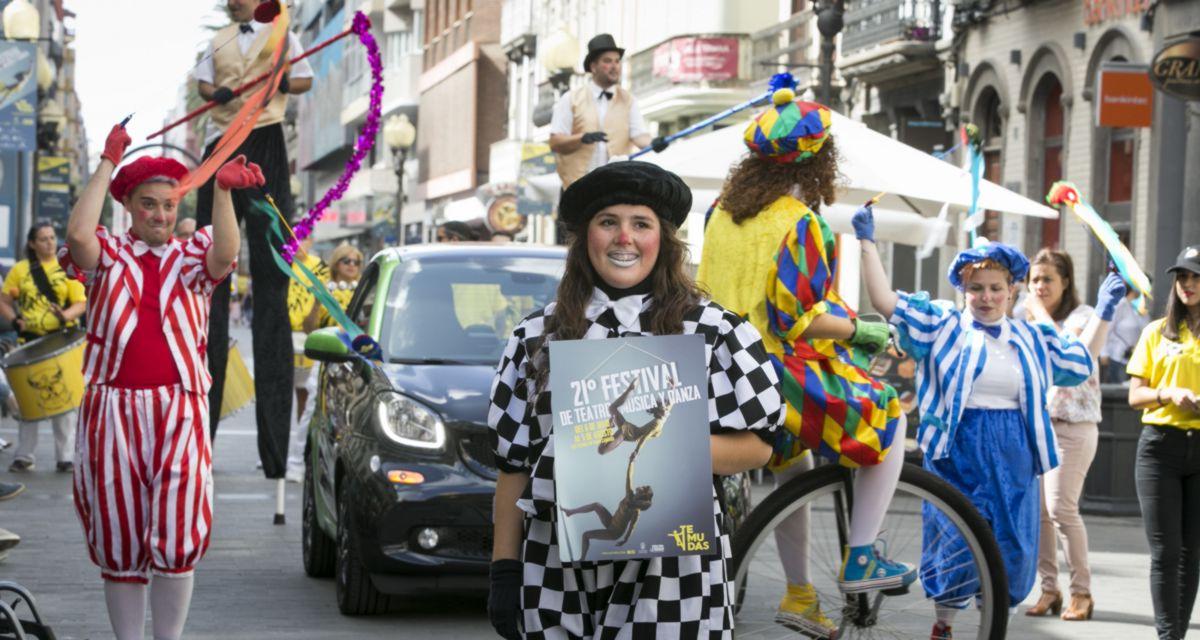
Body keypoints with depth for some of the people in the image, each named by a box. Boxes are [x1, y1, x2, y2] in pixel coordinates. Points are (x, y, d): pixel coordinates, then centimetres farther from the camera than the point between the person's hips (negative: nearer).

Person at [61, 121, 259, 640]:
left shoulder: (191, 260, 11)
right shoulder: (107, 256, 9)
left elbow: (226, 254, -11)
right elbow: (77, 234, -14)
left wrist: (223, 191, -24)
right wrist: (107, 163, -10)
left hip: (179, 410, 0)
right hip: (113, 407, 0)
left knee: (176, 537, -5)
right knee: (120, 539, 3)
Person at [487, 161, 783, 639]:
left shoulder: (714, 332, 3)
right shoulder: (537, 337, 11)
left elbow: (757, 445, -1)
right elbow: (513, 463, 11)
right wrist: (504, 569, 5)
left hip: (671, 572, -2)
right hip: (556, 572, 2)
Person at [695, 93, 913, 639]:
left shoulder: (723, 211, 7)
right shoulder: (800, 222, -16)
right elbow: (800, 320, -21)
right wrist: (859, 330, -6)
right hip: (786, 379, -8)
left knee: (792, 466, 33)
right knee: (889, 420, 13)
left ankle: (798, 596, 37)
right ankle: (860, 561, 7)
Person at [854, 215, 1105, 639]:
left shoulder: (1031, 338, 13)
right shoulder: (943, 326, 2)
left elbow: (1081, 364, 24)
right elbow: (886, 301, -5)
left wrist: (1104, 312, 19)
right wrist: (867, 242, -7)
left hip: (1013, 460, 4)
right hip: (957, 453, -4)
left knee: (1011, 551, 4)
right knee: (958, 544, -9)